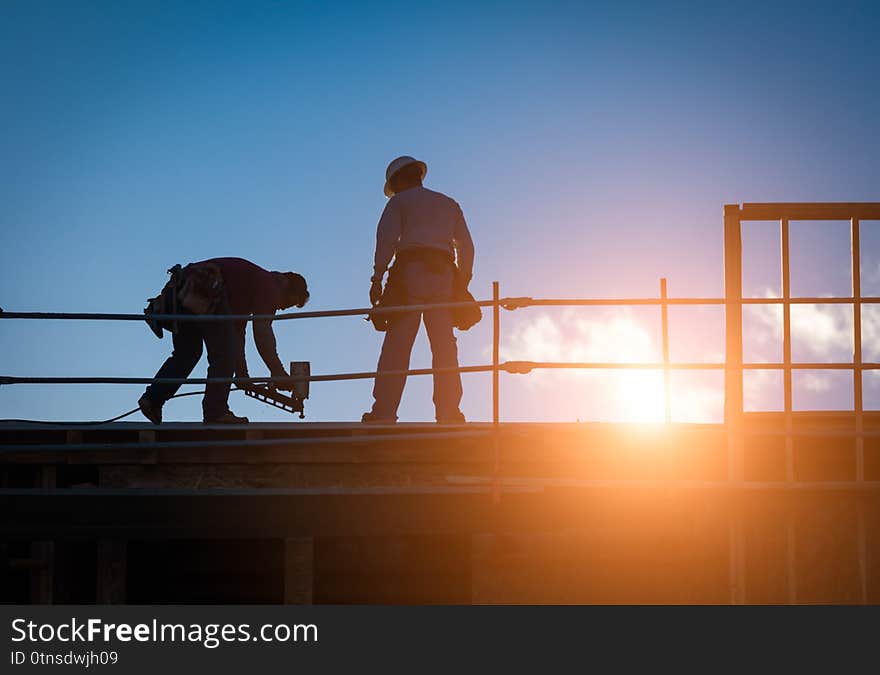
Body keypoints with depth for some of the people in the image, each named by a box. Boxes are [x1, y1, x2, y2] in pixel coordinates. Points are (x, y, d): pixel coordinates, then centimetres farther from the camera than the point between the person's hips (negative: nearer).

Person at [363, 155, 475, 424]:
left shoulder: (399, 202, 12)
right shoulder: (450, 204, 25)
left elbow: (386, 239, -2)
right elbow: (466, 246, 16)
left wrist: (377, 277, -4)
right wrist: (463, 282, 14)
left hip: (411, 270, -3)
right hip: (444, 273, 3)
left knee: (397, 345, -8)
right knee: (445, 347, -1)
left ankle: (384, 411, -15)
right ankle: (448, 413, -10)